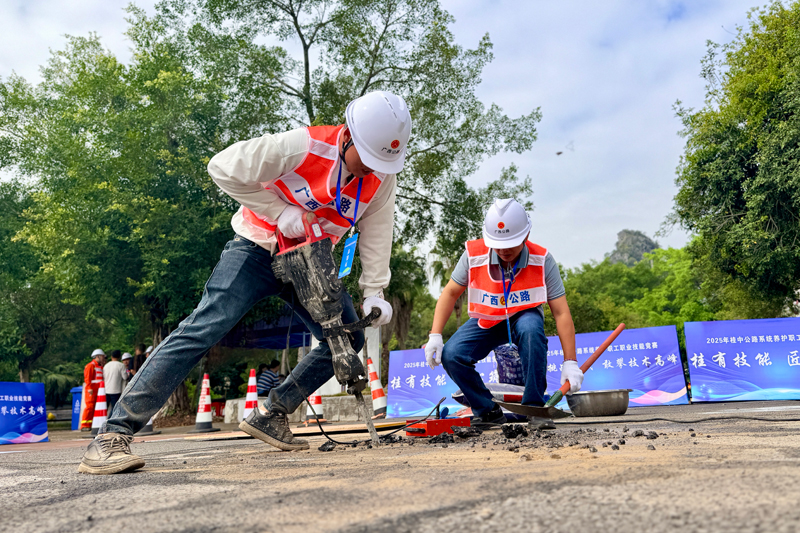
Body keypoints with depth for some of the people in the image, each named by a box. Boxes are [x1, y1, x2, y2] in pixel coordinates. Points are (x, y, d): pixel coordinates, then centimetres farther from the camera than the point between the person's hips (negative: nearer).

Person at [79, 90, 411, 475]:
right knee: (204, 329, -21)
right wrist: (279, 212, -26)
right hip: (258, 250, -6)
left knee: (348, 340, 0)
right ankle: (113, 435, -17)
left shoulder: (382, 175, -9)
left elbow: (376, 233, -1)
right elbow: (224, 168, -24)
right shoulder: (304, 146, -26)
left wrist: (374, 292, -9)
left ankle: (269, 415, 9)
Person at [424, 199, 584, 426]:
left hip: (524, 316, -1)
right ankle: (488, 411, 0)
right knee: (451, 355, -23)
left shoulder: (542, 260, -22)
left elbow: (561, 313, -21)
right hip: (486, 321, 2)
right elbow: (451, 293, -8)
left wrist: (570, 362, -26)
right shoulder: (474, 255, -20)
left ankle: (534, 406, -19)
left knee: (531, 329, -39)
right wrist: (435, 335, -17)